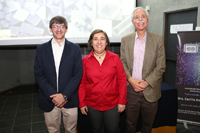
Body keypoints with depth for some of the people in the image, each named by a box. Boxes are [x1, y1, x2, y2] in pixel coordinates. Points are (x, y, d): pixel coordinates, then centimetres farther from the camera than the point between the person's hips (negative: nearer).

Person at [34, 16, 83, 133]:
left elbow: (78, 74, -5)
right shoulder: (41, 49, 3)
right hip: (49, 100, 1)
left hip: (69, 99, 0)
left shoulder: (75, 48, 1)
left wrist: (64, 95, -13)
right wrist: (52, 95, -12)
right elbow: (39, 74, -2)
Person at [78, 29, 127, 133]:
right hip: (92, 105, 1)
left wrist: (122, 101, -4)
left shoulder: (115, 58, -4)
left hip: (112, 104, 0)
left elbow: (122, 80, -2)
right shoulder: (85, 60, -3)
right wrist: (82, 103, 2)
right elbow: (82, 83, 2)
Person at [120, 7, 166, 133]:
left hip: (150, 90, 0)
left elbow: (161, 66, -3)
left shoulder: (158, 39, 0)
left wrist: (147, 82, -13)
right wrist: (131, 80, -12)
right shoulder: (125, 40, 5)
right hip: (131, 89, 1)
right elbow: (123, 63, 2)